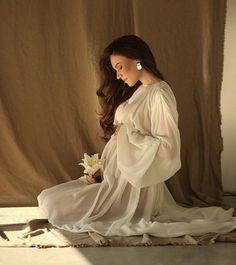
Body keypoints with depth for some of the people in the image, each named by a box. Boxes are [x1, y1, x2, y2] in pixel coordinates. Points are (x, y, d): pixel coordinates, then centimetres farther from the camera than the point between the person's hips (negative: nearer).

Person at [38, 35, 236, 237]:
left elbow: (167, 147, -22)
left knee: (53, 203, -12)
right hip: (116, 176, 10)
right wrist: (100, 168, 4)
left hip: (134, 184, -10)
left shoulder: (160, 94, -15)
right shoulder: (136, 91, 13)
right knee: (48, 198, 5)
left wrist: (128, 134, -14)